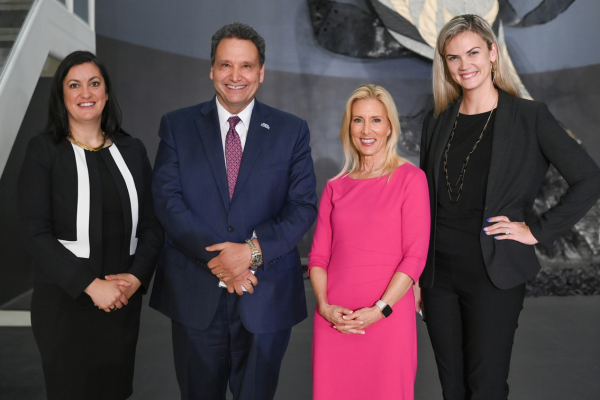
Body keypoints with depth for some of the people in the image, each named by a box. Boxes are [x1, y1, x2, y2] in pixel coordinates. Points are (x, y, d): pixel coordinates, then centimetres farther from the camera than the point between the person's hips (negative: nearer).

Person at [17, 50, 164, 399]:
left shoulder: (132, 150, 6)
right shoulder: (44, 150, -3)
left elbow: (152, 224, 4)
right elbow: (37, 233, -9)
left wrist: (136, 276, -11)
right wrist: (91, 285, -16)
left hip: (125, 299, 3)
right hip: (65, 299, -2)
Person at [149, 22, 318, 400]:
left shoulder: (292, 131, 2)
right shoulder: (177, 125, 3)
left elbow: (304, 205, -4)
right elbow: (167, 199, -6)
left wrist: (253, 250, -19)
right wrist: (215, 257, -17)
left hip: (267, 296, 0)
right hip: (195, 295, 1)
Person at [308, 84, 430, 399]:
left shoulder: (410, 179, -2)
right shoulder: (335, 187, 9)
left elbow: (415, 256, -6)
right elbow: (318, 256, 7)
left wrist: (379, 309, -14)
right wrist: (324, 305, -7)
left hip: (388, 318, -3)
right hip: (334, 322, 3)